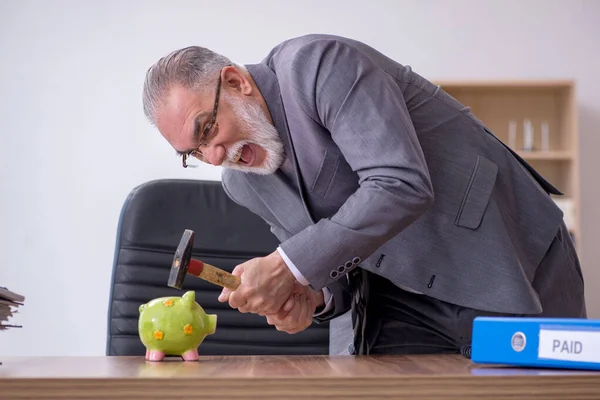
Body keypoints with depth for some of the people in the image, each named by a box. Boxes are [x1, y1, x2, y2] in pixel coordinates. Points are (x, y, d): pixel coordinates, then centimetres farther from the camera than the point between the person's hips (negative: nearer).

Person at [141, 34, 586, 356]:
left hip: (508, 260, -6)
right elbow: (328, 256, 9)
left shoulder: (319, 63, -20)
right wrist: (313, 297, -14)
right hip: (407, 298, 6)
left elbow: (402, 185, -30)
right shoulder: (241, 181, 4)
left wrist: (288, 266, -29)